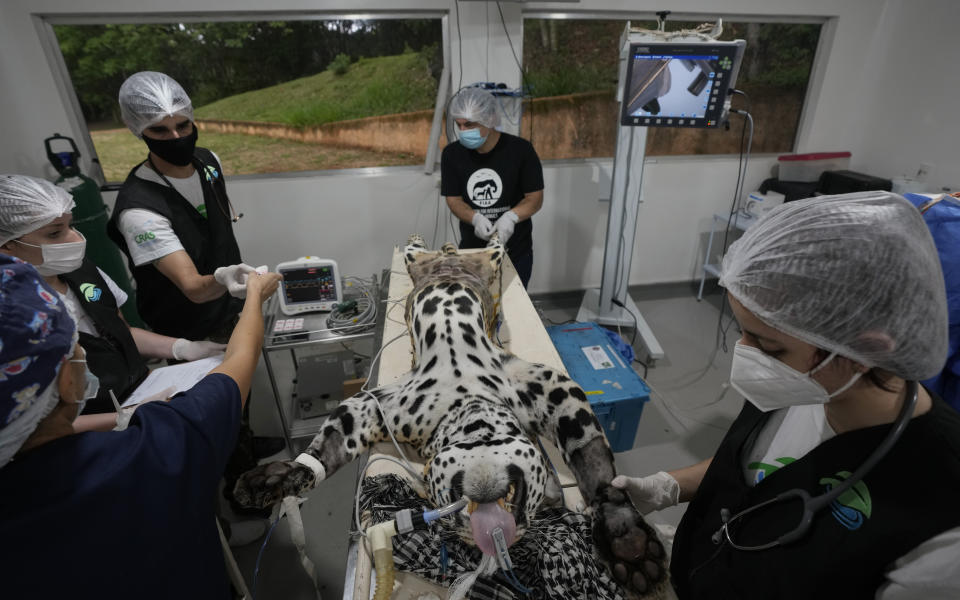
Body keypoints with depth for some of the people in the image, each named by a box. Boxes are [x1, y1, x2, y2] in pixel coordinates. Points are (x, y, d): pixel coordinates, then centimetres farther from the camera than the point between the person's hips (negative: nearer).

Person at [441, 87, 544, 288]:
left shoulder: (520, 149, -14)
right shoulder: (452, 154, -5)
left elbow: (536, 198, -9)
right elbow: (453, 199, -3)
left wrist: (511, 217, -29)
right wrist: (475, 218, -24)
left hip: (516, 253, -2)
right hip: (471, 250, 2)